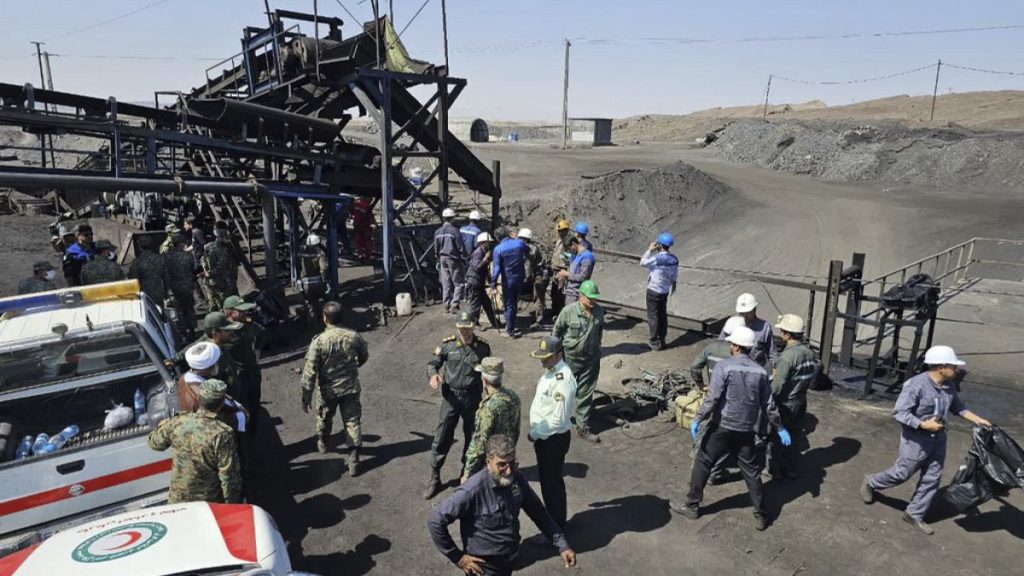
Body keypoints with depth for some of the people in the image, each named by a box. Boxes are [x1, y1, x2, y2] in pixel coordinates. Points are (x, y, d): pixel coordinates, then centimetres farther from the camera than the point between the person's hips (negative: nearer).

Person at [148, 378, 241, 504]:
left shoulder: (178, 423, -13)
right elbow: (229, 474, -21)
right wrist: (232, 503, -8)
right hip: (209, 502, -4)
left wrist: (165, 423, 25)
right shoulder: (222, 434, -26)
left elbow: (154, 443, 8)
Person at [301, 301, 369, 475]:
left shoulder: (319, 341, -20)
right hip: (351, 388, 1)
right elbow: (364, 356, 8)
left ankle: (322, 443, 52)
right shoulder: (353, 336, -11)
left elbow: (310, 371, -18)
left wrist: (306, 397, -10)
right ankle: (353, 462, 6)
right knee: (353, 422, 8)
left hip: (328, 390, -1)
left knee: (324, 418, 26)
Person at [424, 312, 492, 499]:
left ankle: (467, 470, 37)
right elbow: (432, 363, 1)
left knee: (472, 436, 15)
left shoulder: (483, 347, -5)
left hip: (473, 398, 1)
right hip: (451, 397, -1)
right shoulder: (447, 344, -7)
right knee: (442, 437, 1)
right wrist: (433, 374, -21)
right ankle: (434, 477, 14)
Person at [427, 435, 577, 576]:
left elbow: (538, 512, 1)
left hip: (510, 561, 6)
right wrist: (457, 557, -18)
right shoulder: (473, 490, -29)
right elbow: (435, 521, -25)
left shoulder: (517, 479, -11)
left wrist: (562, 545, -3)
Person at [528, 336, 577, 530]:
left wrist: (535, 434, -17)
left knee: (552, 483, 7)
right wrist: (536, 433, 12)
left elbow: (559, 419, -28)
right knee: (547, 479, 24)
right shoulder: (551, 371, 2)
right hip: (544, 436, 9)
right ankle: (552, 519, 44)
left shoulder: (563, 381, -27)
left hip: (554, 439, -9)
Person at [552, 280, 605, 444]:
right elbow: (556, 331, -5)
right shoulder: (568, 311, -18)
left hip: (591, 358, 3)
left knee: (586, 394, 8)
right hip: (570, 357, -3)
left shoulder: (599, 311, -7)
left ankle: (583, 428, 19)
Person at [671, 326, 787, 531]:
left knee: (702, 464, 10)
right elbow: (768, 405, 6)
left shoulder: (724, 366, -12)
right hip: (747, 431, 4)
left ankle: (692, 506, 18)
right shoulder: (760, 372, 2)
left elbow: (712, 398, -18)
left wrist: (698, 419, -10)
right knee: (752, 472, 14)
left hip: (722, 427, -4)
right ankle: (761, 516, 20)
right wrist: (780, 428, 17)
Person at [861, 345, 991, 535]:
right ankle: (870, 482, 33)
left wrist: (977, 419, 6)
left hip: (937, 439, 8)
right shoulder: (916, 385, -26)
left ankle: (914, 514, 26)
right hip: (916, 439, -8)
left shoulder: (949, 385, -1)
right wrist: (924, 425, -28)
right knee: (901, 474, 6)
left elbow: (957, 406, 16)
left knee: (932, 478, 12)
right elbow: (899, 412, -24)